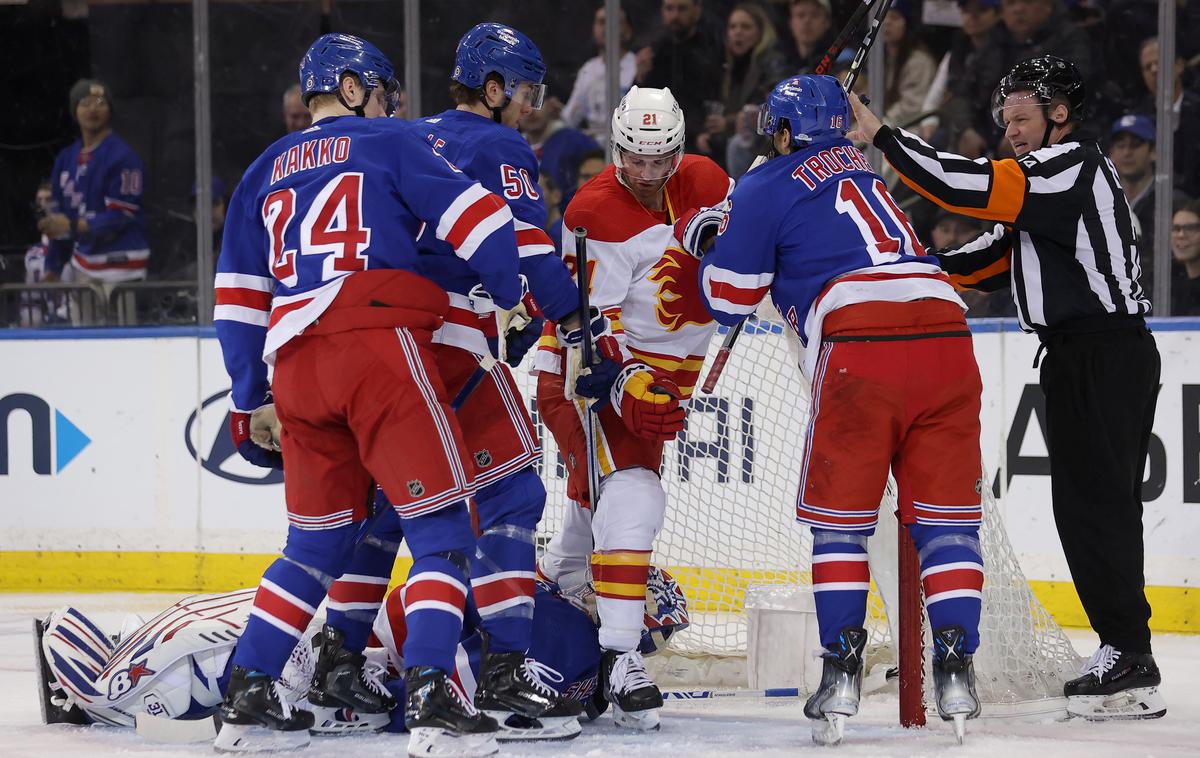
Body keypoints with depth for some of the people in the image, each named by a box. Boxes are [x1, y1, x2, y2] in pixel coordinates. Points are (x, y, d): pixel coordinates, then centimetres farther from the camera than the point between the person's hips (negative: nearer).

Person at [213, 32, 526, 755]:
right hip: (380, 342, -6)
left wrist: (252, 401, 28)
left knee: (320, 538, 19)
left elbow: (239, 300, 23)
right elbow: (474, 215, 0)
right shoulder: (389, 143, 11)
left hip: (295, 366, 6)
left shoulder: (266, 172, 25)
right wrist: (514, 296, 15)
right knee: (441, 524, -6)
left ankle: (249, 698, 16)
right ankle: (432, 699, -20)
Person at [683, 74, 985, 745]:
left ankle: (843, 671, -1)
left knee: (840, 514, 7)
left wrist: (711, 243, 32)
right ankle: (955, 670, -2)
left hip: (860, 343, -5)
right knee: (946, 513, 7)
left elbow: (729, 301, 13)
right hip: (944, 331, 5)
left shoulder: (768, 187, 10)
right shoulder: (865, 171, 30)